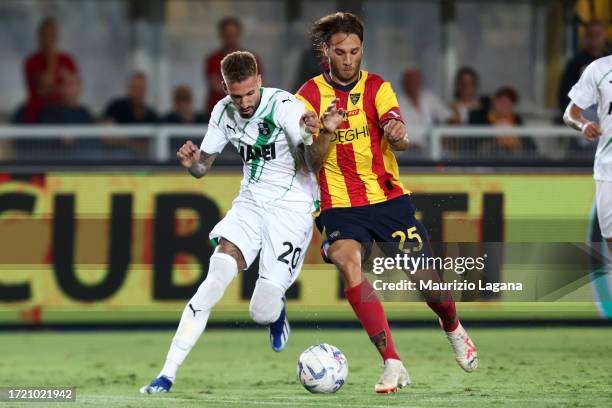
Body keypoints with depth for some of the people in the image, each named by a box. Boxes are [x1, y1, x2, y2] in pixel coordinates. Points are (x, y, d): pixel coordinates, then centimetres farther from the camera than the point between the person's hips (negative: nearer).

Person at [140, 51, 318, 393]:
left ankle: (277, 310, 30)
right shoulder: (224, 112, 0)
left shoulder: (285, 106, -18)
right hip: (251, 203, 4)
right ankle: (168, 373, -19)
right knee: (217, 275, -20)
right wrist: (192, 162, -15)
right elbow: (202, 168, 10)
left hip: (292, 209, -4)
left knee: (263, 312, -12)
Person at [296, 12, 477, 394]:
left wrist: (398, 135, -39)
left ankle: (453, 328, 35)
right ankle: (393, 363, -33)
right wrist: (327, 133, -24)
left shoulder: (377, 88, 1)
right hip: (341, 207, -1)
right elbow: (313, 163, -4)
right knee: (347, 260, -30)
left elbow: (400, 139, -15)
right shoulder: (310, 96, 0)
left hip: (389, 199, 1)